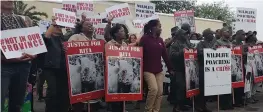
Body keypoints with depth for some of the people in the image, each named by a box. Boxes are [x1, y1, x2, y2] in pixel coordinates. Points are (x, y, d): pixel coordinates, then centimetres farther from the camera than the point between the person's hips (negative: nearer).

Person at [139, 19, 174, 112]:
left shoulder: (160, 40, 12)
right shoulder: (145, 38, -5)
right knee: (154, 89, -17)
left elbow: (165, 55, 12)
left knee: (160, 92, 2)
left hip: (159, 70, 6)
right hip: (148, 70, -6)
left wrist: (170, 69, 11)